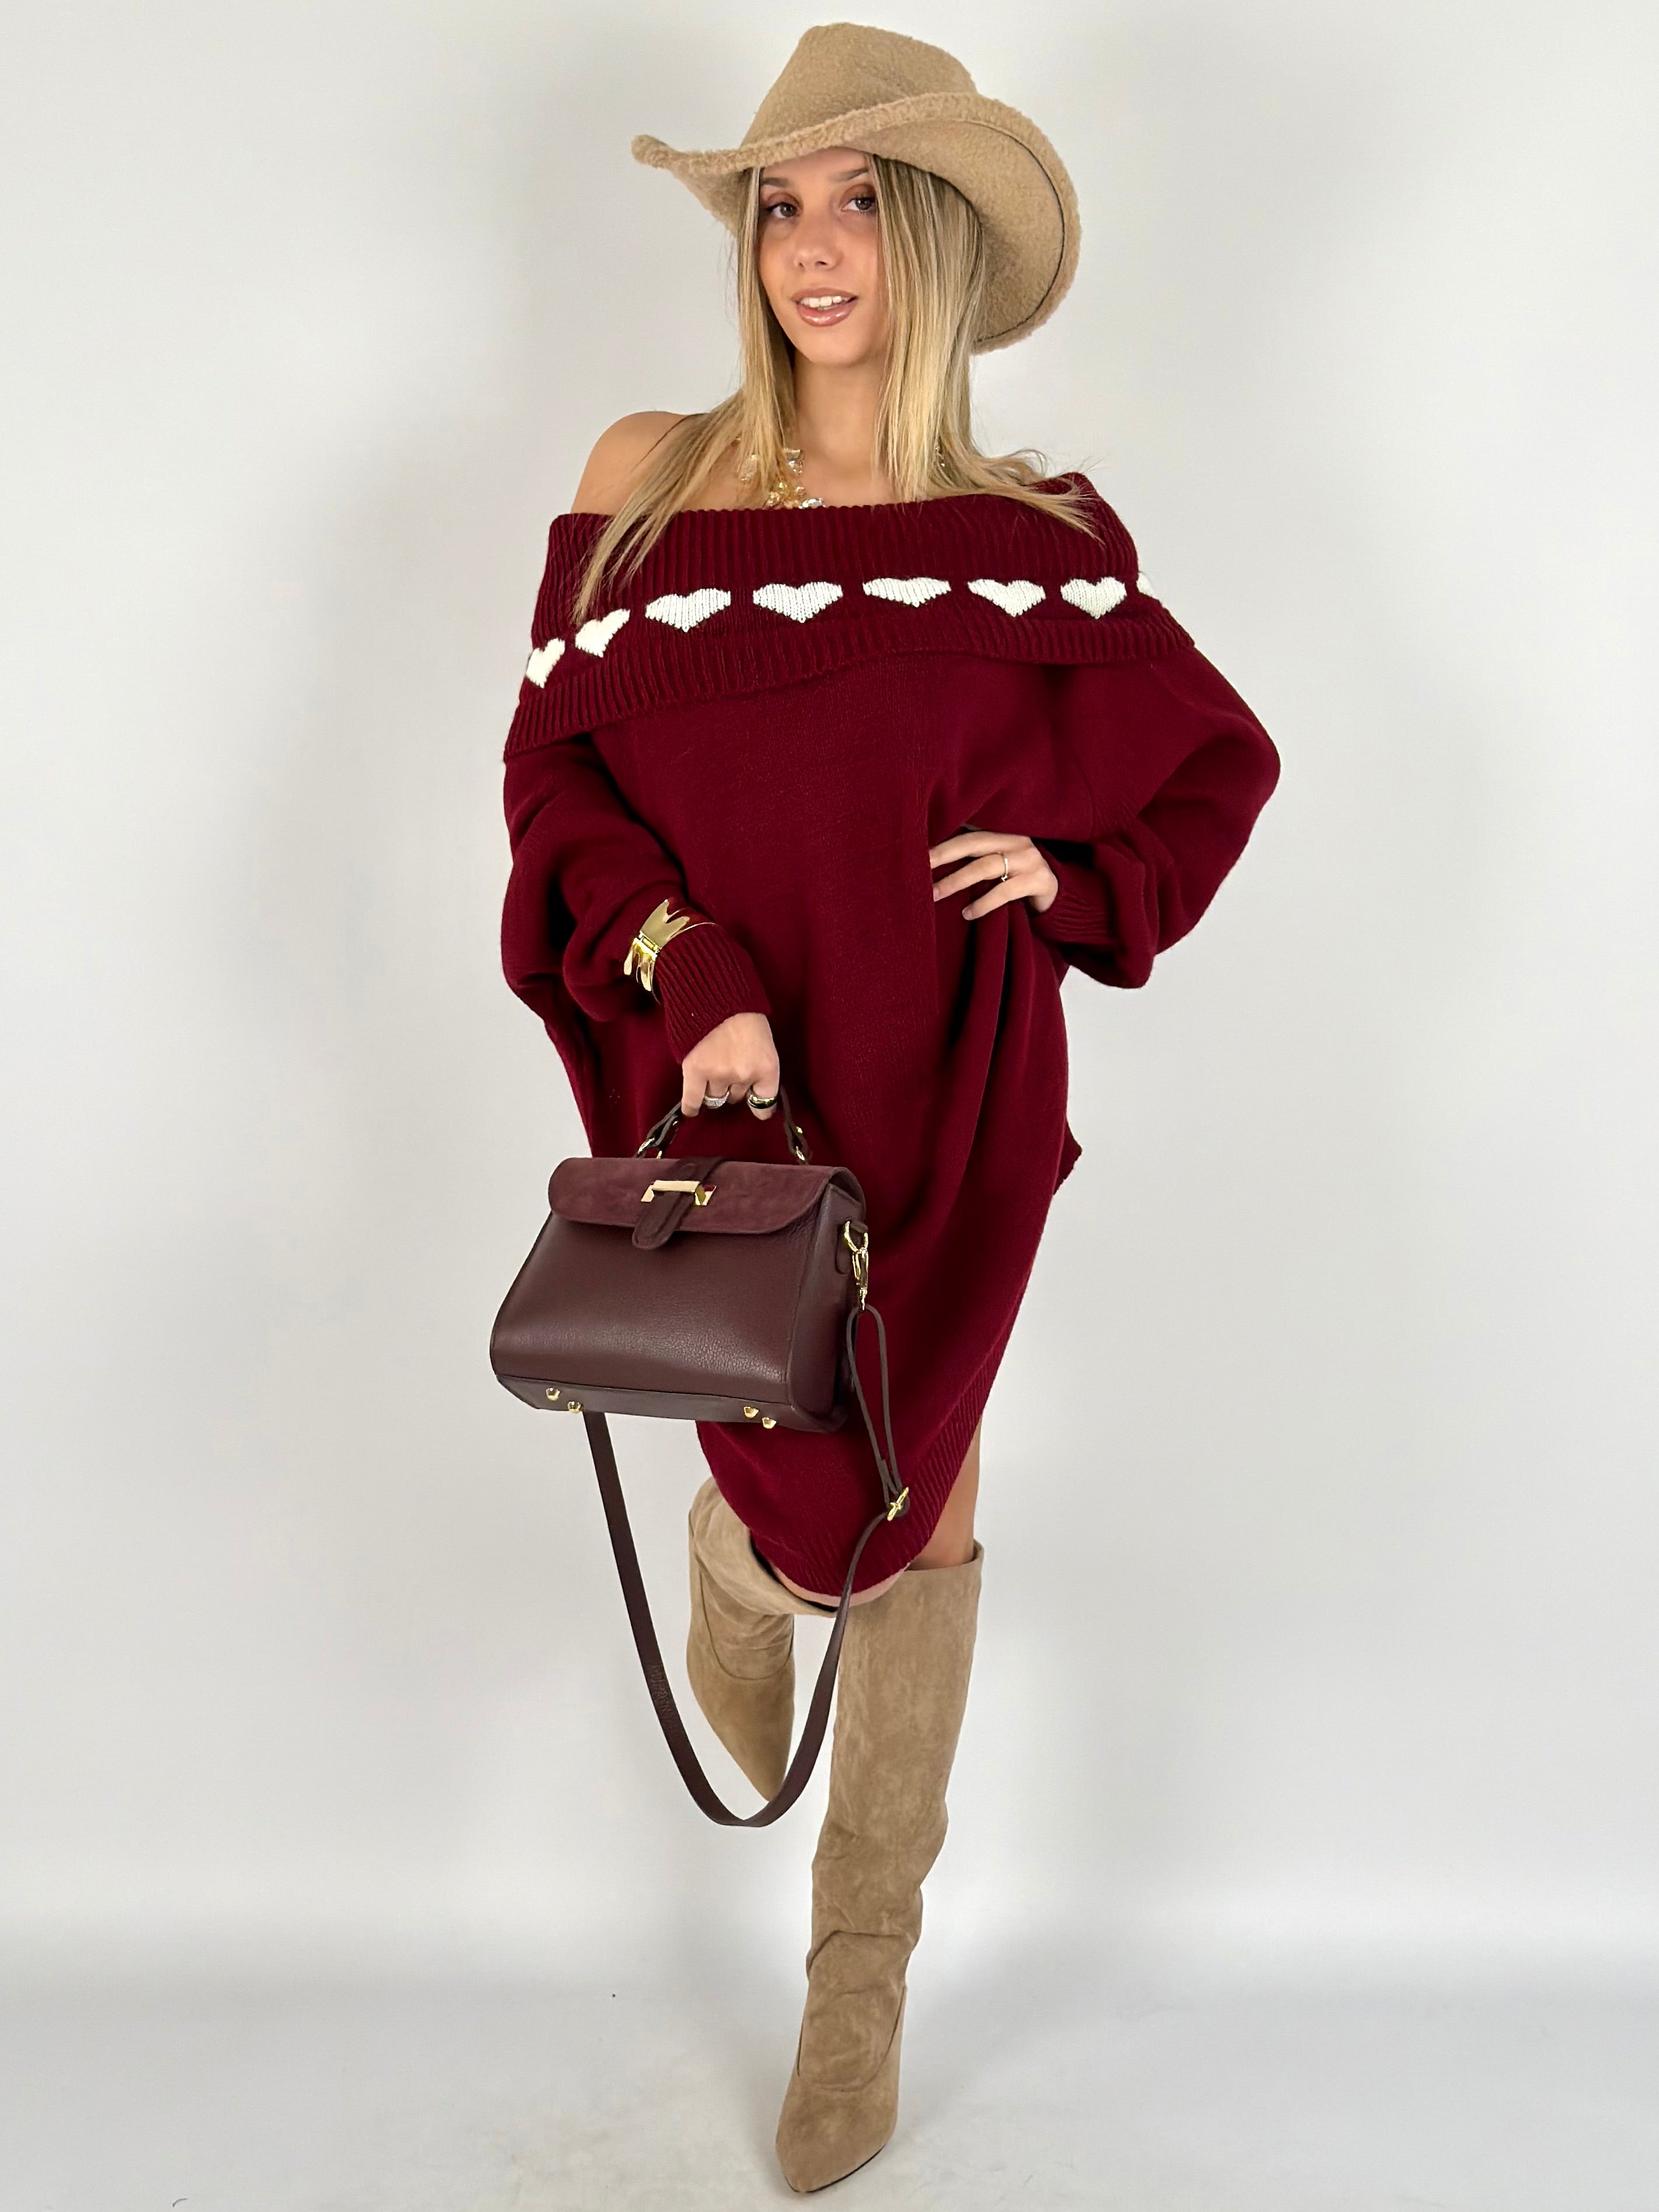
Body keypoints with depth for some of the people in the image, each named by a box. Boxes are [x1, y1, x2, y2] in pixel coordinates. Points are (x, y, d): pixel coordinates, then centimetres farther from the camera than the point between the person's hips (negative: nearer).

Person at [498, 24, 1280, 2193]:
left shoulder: (1037, 541, 0)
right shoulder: (649, 482, -1)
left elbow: (1224, 761, 11)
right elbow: (554, 771, -3)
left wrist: (1072, 882, -6)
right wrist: (683, 969, -18)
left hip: (948, 1095, 0)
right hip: (723, 1078, 0)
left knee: (917, 1501, 6)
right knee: (768, 1466, 6)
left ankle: (866, 1970, 26)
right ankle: (739, 1578, 48)